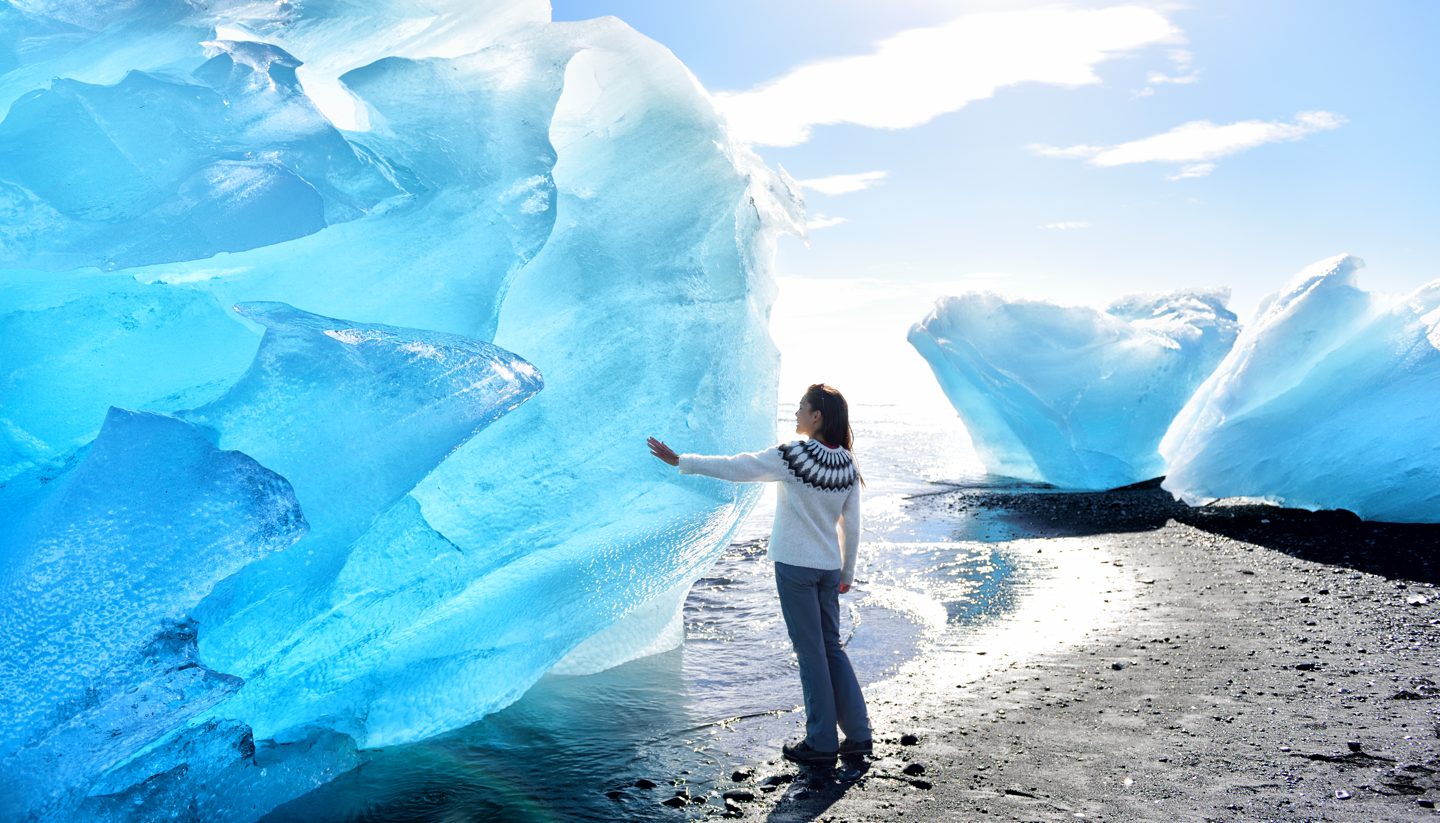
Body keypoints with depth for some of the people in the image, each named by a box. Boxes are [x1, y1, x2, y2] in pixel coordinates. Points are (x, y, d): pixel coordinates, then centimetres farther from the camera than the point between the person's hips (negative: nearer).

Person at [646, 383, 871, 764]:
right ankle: (858, 733, 19)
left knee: (810, 651, 2)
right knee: (831, 648, 15)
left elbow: (735, 468, -12)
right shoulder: (847, 464, 3)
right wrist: (847, 573, 18)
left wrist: (680, 461, -4)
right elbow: (851, 526, 7)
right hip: (829, 568, 6)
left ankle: (821, 742, 11)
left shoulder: (793, 456, -15)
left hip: (795, 566, -6)